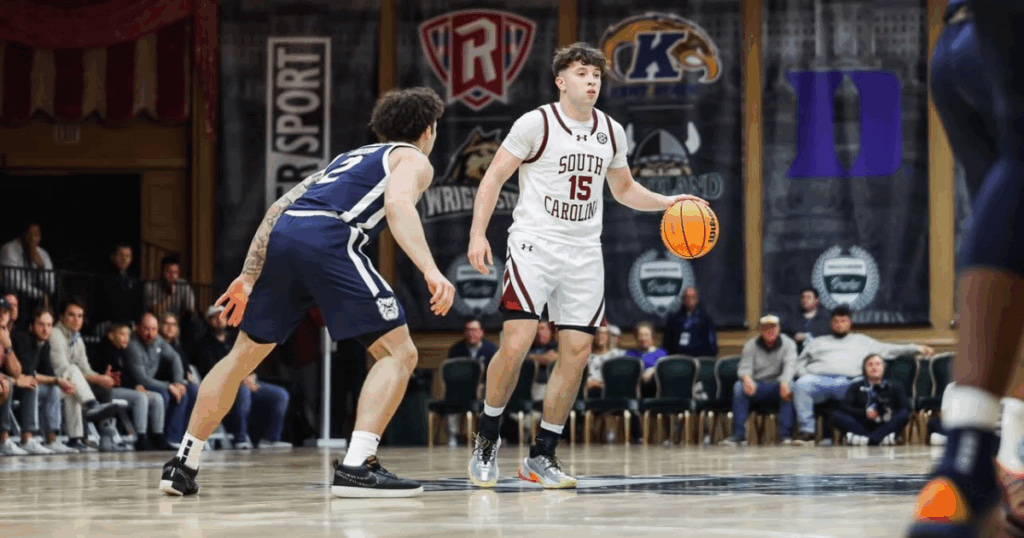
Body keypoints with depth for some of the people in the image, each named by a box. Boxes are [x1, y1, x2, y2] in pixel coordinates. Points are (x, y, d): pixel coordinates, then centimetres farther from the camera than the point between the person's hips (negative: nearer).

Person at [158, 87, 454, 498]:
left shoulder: (349, 158, 37)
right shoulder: (413, 160, 16)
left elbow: (278, 208, 31)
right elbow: (397, 205, -8)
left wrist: (249, 276, 32)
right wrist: (430, 270, -20)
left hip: (283, 235, 7)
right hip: (328, 239, -7)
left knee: (244, 355, 22)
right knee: (399, 353, 0)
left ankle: (182, 465, 23)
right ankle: (356, 466, -15)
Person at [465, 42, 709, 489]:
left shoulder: (611, 133, 10)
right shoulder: (535, 124, -6)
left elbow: (624, 189, 24)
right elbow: (494, 178, -4)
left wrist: (668, 203, 8)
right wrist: (478, 234, -15)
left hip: (584, 253, 5)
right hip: (534, 246, -5)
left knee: (576, 353, -1)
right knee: (515, 345, -15)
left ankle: (541, 456, 8)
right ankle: (486, 441, 3)